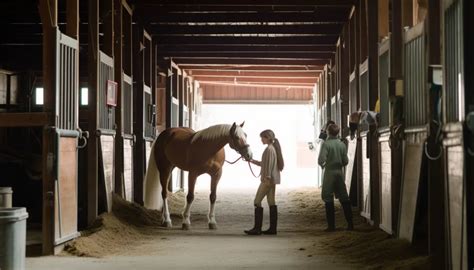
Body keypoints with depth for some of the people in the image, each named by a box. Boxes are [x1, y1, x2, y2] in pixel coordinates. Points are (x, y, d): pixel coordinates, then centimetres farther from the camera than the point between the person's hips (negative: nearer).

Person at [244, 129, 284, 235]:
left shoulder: (269, 149, -14)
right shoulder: (273, 148, 16)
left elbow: (269, 165, -20)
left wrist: (267, 178, -22)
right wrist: (253, 161, 22)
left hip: (268, 179, -10)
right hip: (272, 179, 10)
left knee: (257, 202, -6)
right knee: (271, 203, 9)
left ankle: (257, 228, -6)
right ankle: (273, 228, 10)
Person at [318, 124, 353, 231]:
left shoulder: (326, 144, -11)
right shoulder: (342, 144, 2)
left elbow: (321, 159, -18)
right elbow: (345, 161, 3)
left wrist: (322, 165, 4)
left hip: (329, 173, -4)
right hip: (340, 172, 4)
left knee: (328, 199, 3)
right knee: (344, 199, 10)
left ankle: (331, 225, 2)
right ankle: (350, 223, 10)